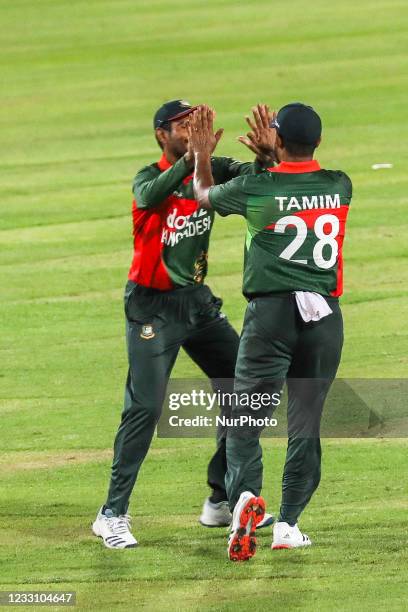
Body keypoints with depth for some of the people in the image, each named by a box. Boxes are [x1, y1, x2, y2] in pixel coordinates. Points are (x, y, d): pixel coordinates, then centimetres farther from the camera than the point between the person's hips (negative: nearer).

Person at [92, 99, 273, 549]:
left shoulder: (211, 171, 2)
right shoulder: (150, 177, -13)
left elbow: (250, 176, -16)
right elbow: (150, 196, -37)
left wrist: (264, 156, -39)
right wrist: (191, 159, -51)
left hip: (198, 301, 6)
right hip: (152, 306, -6)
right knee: (145, 406, -13)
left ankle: (221, 502, 18)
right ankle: (113, 514, -9)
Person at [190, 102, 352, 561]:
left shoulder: (255, 189, -6)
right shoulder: (339, 187, 3)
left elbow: (203, 193, 15)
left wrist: (201, 153, 30)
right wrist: (273, 153, 34)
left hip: (272, 313, -3)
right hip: (325, 313, 3)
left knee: (244, 419, 3)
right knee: (306, 422, 11)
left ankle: (245, 495, -22)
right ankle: (288, 524, 10)